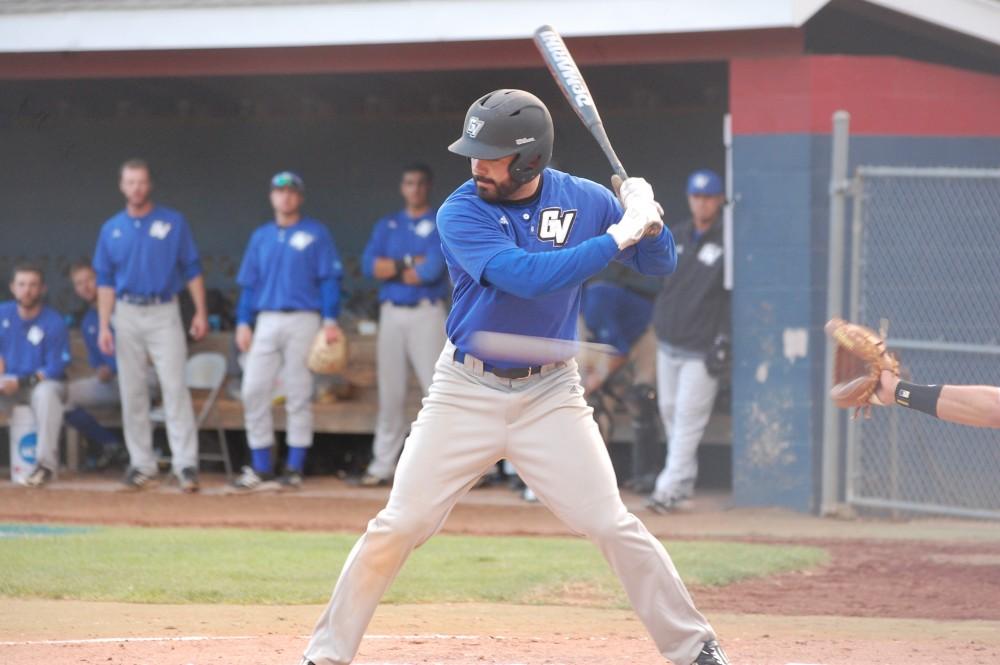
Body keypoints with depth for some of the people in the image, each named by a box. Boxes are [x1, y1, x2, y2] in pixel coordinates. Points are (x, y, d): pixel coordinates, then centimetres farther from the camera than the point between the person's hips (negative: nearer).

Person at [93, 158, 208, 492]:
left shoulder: (174, 222, 3)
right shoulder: (111, 230, 8)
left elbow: (192, 270, 3)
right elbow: (105, 281, 9)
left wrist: (200, 312, -5)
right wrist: (103, 326, 1)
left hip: (164, 313, -3)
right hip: (127, 315, 3)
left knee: (174, 386, -11)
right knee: (132, 392, 3)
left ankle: (185, 464, -13)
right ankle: (142, 465, 9)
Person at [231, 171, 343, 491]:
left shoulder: (316, 233, 3)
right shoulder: (261, 236, 16)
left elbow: (330, 279, -2)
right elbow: (248, 283, 16)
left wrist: (330, 320, -12)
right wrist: (243, 323, 6)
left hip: (303, 320, -4)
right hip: (266, 321, 4)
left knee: (299, 396, -2)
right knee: (254, 391, -4)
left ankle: (295, 470, 3)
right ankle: (261, 469, 1)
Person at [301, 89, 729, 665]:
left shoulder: (584, 201, -4)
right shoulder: (461, 213, -14)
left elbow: (660, 263, 6)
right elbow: (526, 276, -29)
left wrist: (648, 221, -16)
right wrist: (617, 236, -28)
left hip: (550, 394, 1)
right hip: (467, 392, -1)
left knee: (612, 526, -5)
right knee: (398, 526, -3)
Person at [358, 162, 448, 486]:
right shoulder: (386, 226, 16)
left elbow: (432, 270, -10)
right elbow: (369, 265, 0)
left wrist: (391, 271, 0)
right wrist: (410, 264, -8)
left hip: (426, 313, -4)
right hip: (391, 314, 4)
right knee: (390, 392, 6)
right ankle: (383, 465, 10)